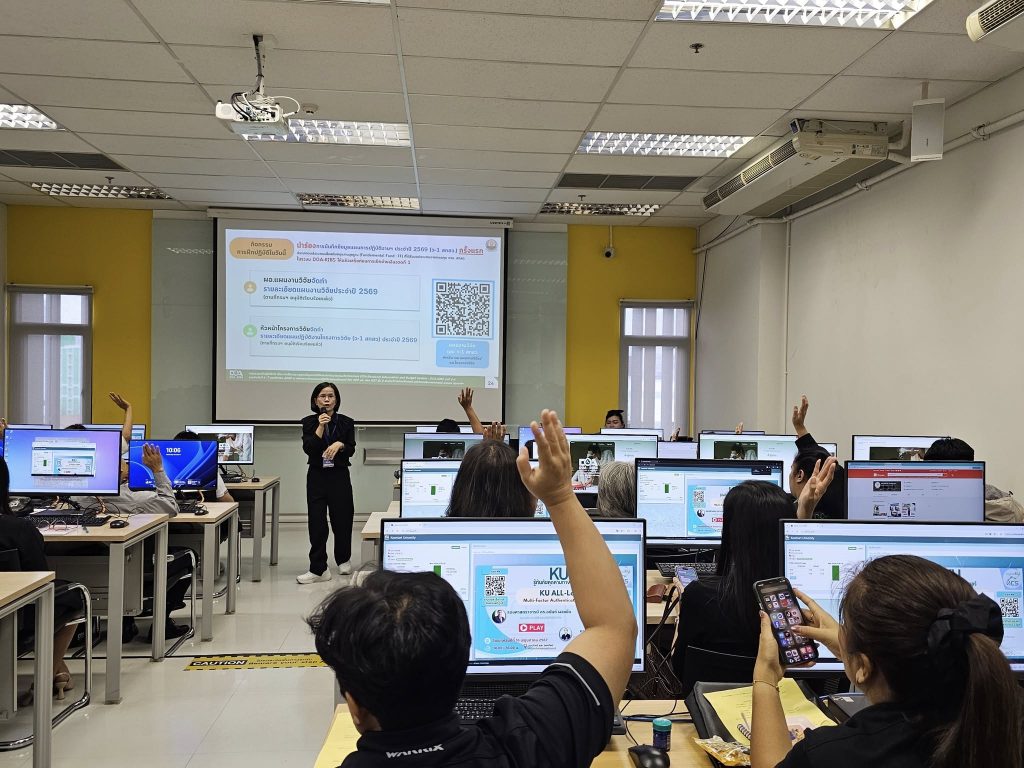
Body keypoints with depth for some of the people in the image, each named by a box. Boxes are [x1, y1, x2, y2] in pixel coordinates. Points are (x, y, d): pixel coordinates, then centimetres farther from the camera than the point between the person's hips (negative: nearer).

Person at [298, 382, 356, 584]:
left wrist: (340, 444, -24)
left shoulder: (346, 422, 3)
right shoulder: (309, 422, 2)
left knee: (342, 519, 8)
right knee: (316, 522, -5)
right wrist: (320, 427, -18)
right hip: (317, 476, 0)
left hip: (339, 476, 0)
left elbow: (351, 449, -4)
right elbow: (308, 449, -10)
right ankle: (318, 569, 0)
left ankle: (343, 559, 33)